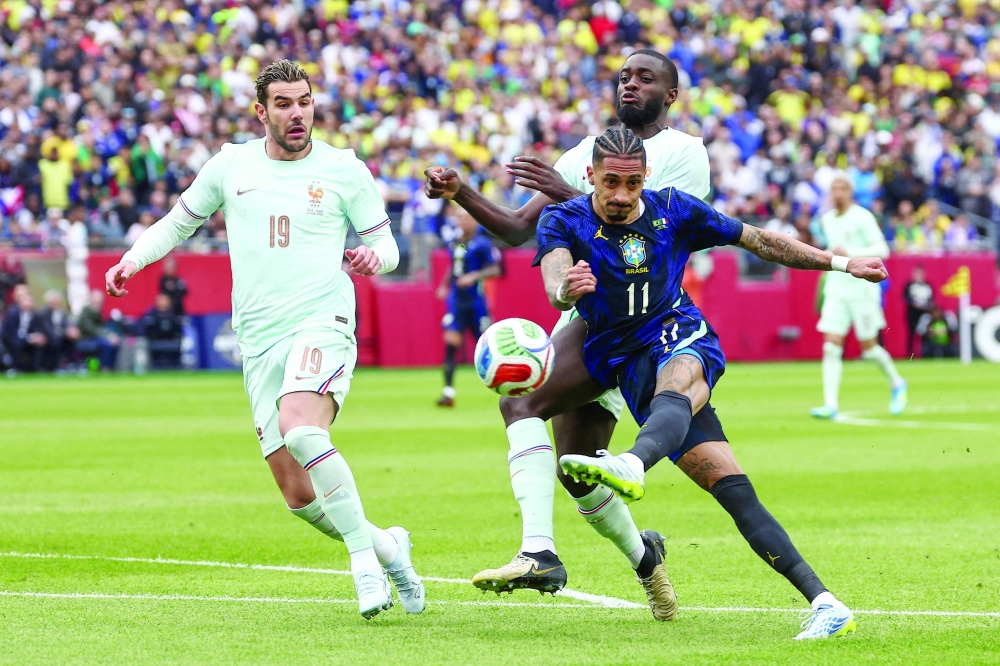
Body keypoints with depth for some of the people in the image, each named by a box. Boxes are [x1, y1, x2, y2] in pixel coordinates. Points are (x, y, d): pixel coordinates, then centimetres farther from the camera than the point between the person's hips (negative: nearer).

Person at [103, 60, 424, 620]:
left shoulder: (344, 169, 4)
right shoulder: (231, 165, 11)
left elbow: (386, 243, 11)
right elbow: (178, 223, 23)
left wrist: (375, 257, -13)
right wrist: (133, 259, 6)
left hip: (322, 325, -4)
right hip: (260, 342, 4)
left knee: (302, 431, -34)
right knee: (299, 497, -1)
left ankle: (364, 557, -23)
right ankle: (386, 547, 24)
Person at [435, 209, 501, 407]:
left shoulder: (482, 243, -10)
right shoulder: (454, 244, 9)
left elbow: (495, 270, -12)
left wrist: (474, 276, -24)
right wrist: (444, 285, 13)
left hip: (476, 301, -5)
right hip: (456, 300, 5)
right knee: (450, 344, -8)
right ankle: (448, 392, -10)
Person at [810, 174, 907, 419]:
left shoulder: (862, 217, -10)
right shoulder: (826, 220, 9)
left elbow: (882, 250, -18)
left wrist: (850, 253, -26)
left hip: (862, 291, -5)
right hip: (836, 291, 5)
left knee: (869, 348, 3)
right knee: (831, 346, -9)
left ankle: (896, 383, 29)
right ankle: (831, 404, -12)